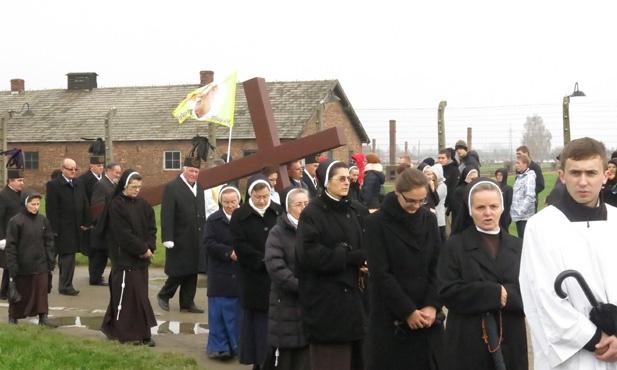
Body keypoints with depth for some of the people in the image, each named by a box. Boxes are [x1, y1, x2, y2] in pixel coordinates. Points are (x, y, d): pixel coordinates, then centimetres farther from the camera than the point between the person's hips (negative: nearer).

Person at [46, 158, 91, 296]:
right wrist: (54, 229, -16)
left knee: (66, 257, 13)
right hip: (62, 228, -6)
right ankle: (65, 285, 4)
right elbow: (51, 209, -13)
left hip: (76, 228, 6)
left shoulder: (79, 183, 9)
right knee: (68, 257, -5)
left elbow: (85, 205, 12)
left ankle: (64, 284, 20)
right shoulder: (53, 185, -10)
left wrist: (86, 222, 5)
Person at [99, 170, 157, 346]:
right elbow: (123, 234, -16)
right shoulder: (116, 205, -11)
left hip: (142, 258, 7)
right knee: (127, 295, -3)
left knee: (140, 295, 9)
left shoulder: (144, 204, 8)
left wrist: (149, 247, -11)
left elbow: (151, 228, 6)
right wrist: (142, 249, -13)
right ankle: (128, 334, 5)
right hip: (124, 258, -7)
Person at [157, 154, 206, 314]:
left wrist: (204, 234, 11)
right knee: (178, 272, 1)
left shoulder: (199, 187, 11)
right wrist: (168, 239, -18)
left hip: (196, 239, 6)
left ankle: (187, 303, 19)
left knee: (192, 272, 10)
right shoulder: (172, 187, -10)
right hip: (179, 239, -6)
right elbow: (166, 215, -14)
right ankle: (164, 296, 22)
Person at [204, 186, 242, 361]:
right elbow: (209, 243, -7)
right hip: (220, 274, -1)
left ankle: (238, 346, 15)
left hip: (242, 274, 1)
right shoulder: (214, 220, 1)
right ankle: (218, 346, 7)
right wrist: (229, 252, -17)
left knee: (238, 312, 6)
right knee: (219, 312, 1)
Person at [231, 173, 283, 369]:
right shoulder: (240, 215, 1)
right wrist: (264, 260, -13)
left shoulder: (279, 212, 6)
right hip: (254, 276, -1)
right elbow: (240, 245, -7)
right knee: (256, 318, 3)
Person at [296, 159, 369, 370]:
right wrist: (354, 257, -16)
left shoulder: (359, 212, 11)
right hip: (327, 301, -5)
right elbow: (311, 254, -16)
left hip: (356, 295, 5)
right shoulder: (312, 214, -4)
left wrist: (368, 262, -11)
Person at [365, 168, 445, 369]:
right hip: (390, 318, -4)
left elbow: (438, 266, 3)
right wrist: (407, 311, -13)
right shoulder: (376, 223, -7)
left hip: (427, 315, 4)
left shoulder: (429, 219, 6)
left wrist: (432, 305, -9)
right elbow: (381, 274, -11)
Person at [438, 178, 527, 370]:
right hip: (469, 345, -3)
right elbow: (448, 293, -10)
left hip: (510, 343, 3)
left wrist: (508, 294, -17)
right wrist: (494, 293, -15)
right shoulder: (454, 246, 0)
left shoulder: (517, 246, 10)